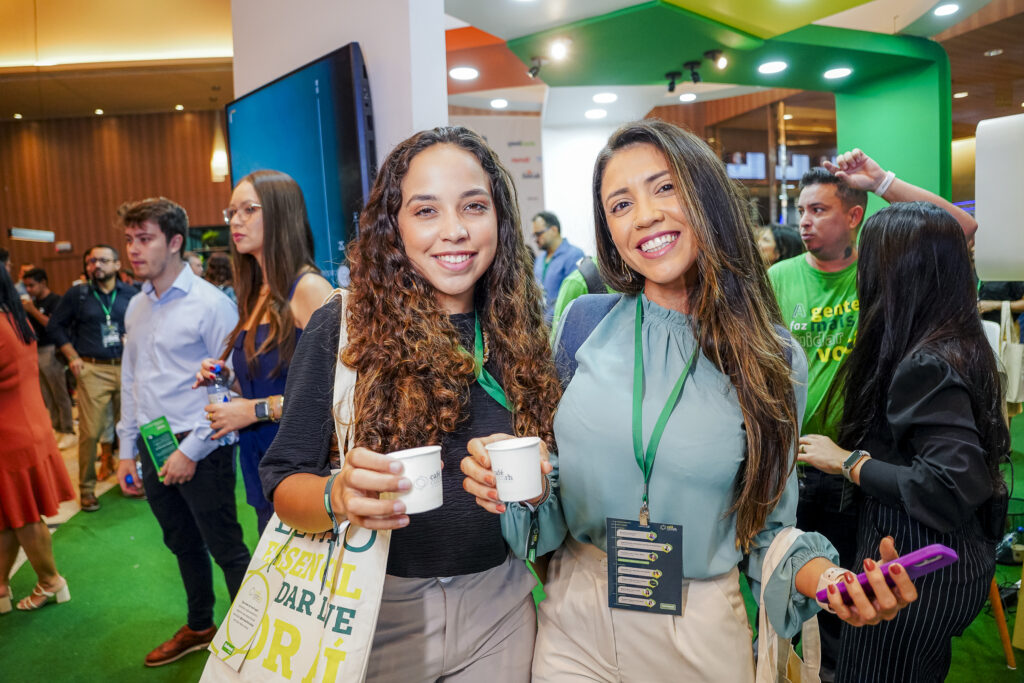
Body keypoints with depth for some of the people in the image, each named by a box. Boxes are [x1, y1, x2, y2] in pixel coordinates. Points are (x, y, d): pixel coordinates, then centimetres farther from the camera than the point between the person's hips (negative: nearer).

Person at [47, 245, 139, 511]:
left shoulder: (131, 294, 6)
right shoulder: (77, 294, 4)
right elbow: (55, 326, 11)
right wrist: (73, 356, 4)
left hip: (126, 367, 1)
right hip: (93, 370, -1)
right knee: (90, 431, -3)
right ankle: (87, 487, 13)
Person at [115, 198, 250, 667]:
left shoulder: (210, 304, -13)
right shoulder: (136, 307, 9)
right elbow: (131, 382, 16)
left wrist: (192, 450, -15)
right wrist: (128, 450, 14)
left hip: (201, 449, -7)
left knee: (226, 548, 3)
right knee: (183, 545, 21)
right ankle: (199, 628, 40)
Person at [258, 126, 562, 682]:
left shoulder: (520, 332, -4)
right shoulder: (341, 329, -13)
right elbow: (283, 481, -12)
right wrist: (338, 496, -32)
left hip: (498, 602, 3)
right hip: (379, 602, -2)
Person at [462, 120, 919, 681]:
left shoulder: (772, 359, -9)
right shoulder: (584, 323, -8)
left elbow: (766, 524, -1)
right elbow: (554, 462, 3)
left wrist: (824, 577, -20)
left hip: (699, 633, 0)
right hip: (576, 618, 1)